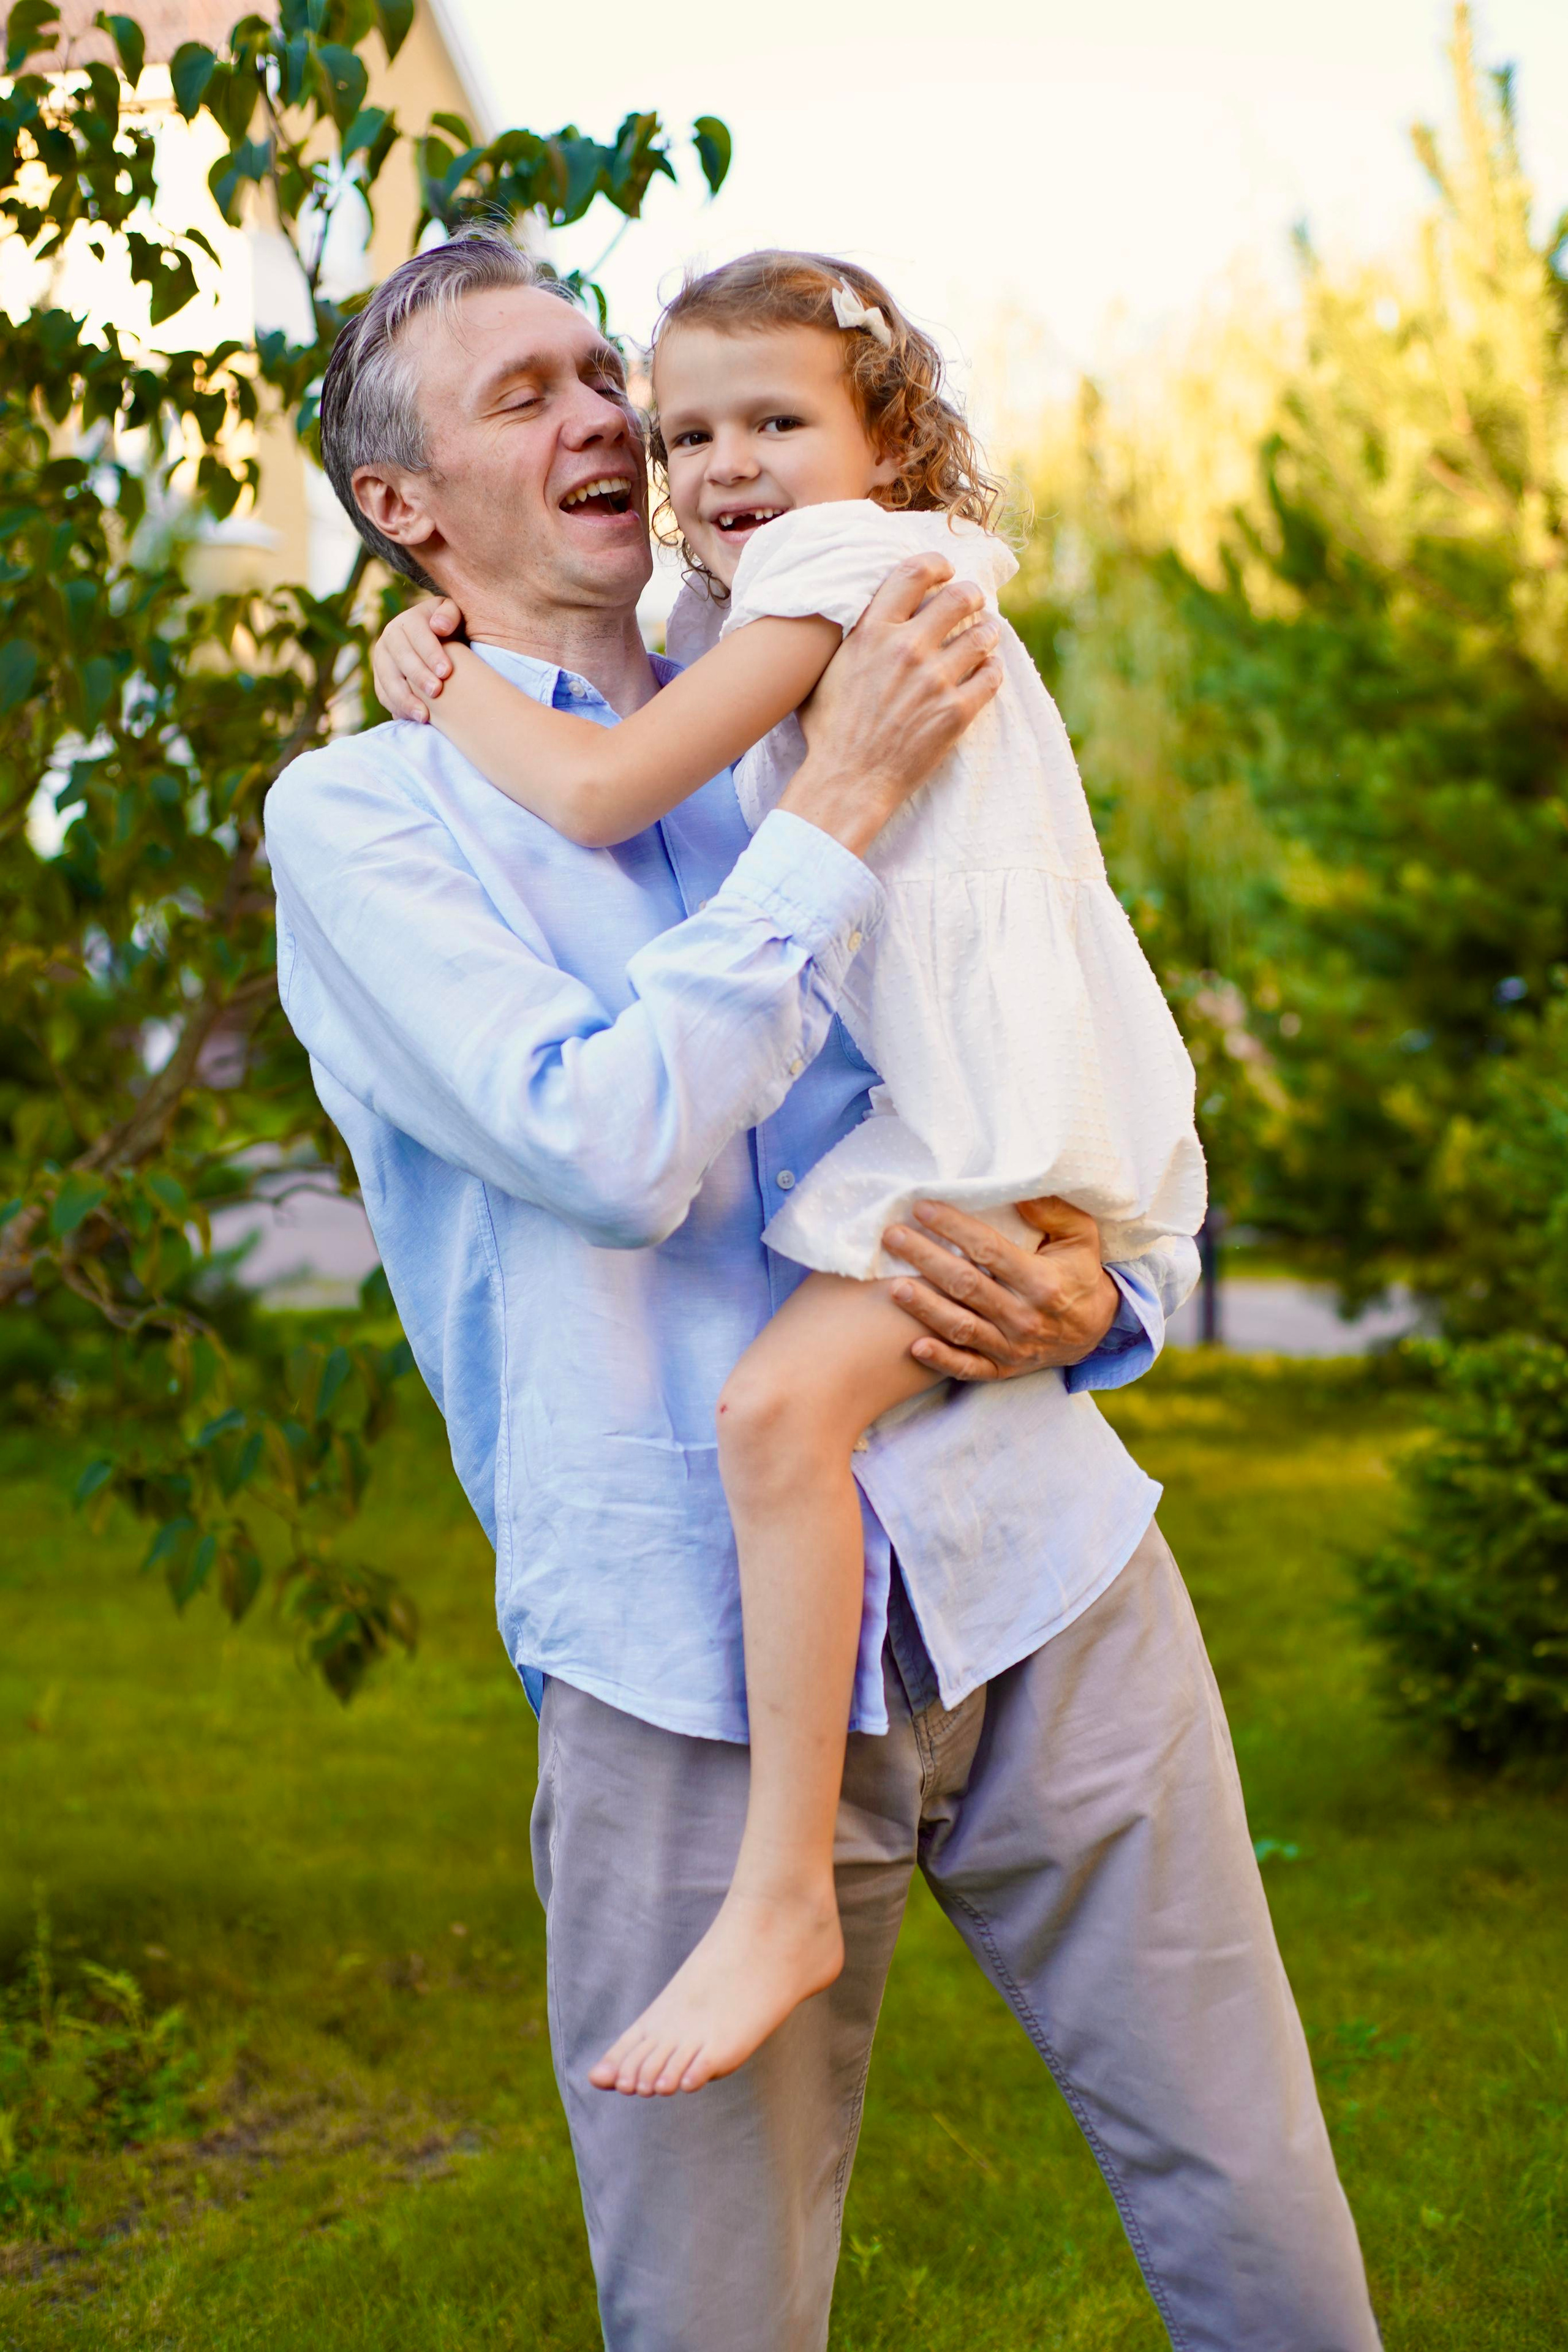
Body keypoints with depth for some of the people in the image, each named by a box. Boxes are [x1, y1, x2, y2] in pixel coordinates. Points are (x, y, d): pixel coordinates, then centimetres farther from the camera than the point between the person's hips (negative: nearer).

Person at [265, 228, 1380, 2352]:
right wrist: (845, 799, -11)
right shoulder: (358, 815, 2)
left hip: (1042, 1567, 4)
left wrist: (1102, 1292, -4)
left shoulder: (832, 730, 17)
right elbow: (609, 1143, -15)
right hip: (700, 1666, -3)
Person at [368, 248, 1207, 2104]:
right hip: (939, 1100, 11)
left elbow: (608, 790, -17)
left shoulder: (845, 558, -11)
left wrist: (448, 688, -3)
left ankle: (781, 1893, -24)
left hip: (1009, 1102, -11)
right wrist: (452, 638, 13)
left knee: (781, 1399, -27)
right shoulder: (737, 611, 19)